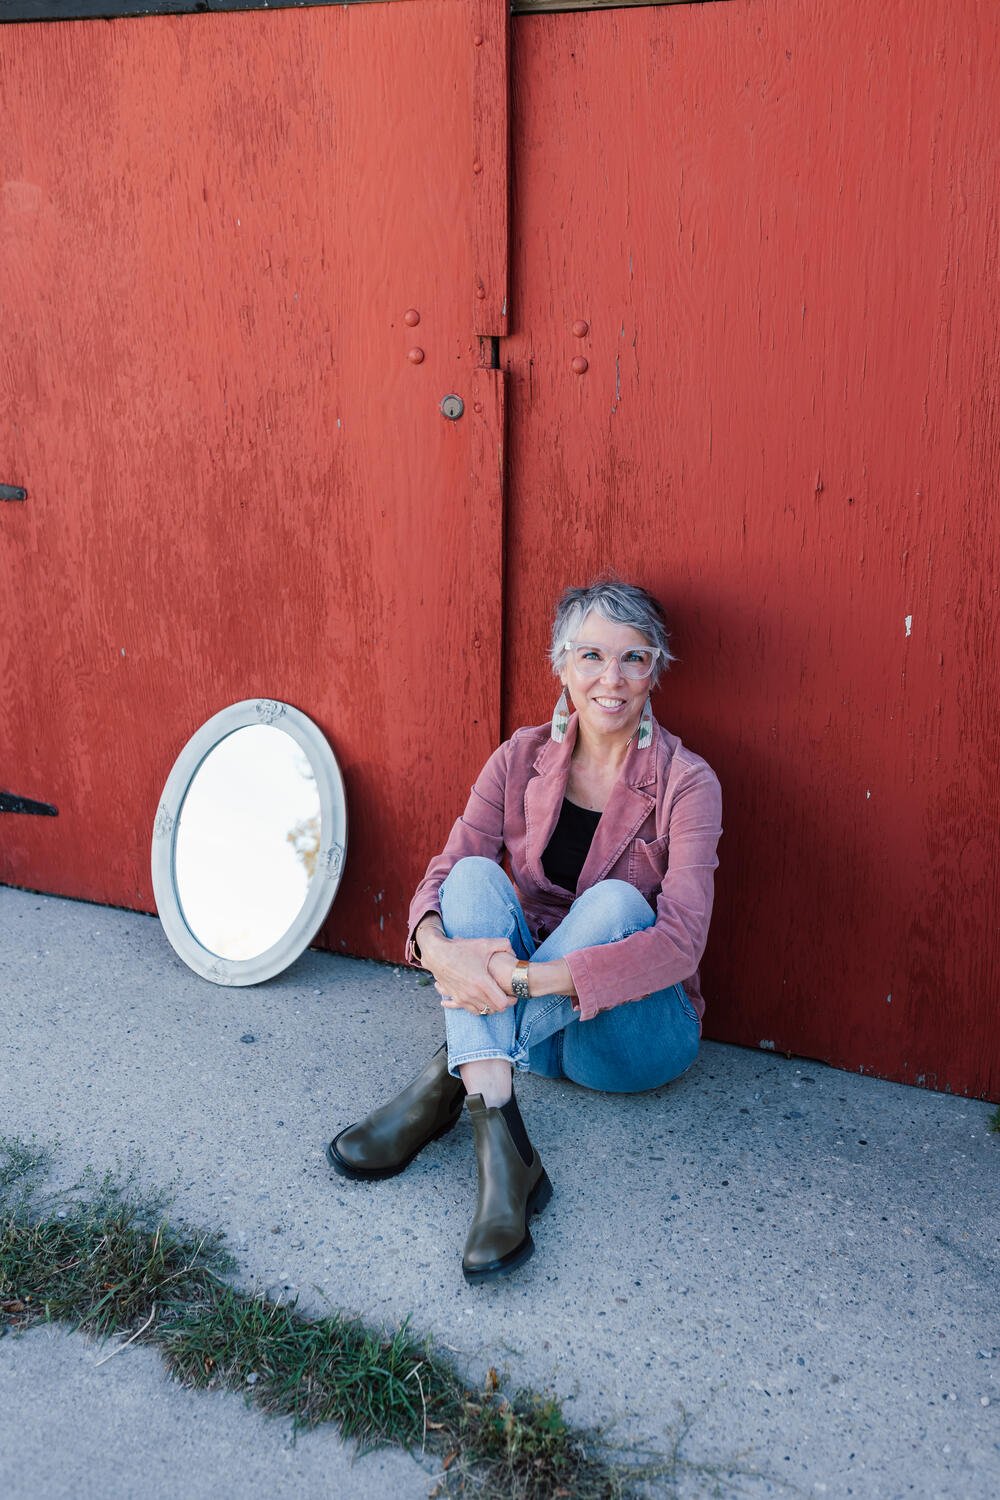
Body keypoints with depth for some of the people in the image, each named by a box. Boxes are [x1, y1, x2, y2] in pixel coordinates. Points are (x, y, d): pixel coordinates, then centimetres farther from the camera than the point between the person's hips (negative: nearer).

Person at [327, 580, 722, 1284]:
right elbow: (444, 874, -9)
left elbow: (680, 941, -25)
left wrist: (527, 976, -35)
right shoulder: (522, 759, -2)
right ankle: (502, 1153, -38)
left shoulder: (685, 782, -13)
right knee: (475, 875, -24)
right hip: (519, 1022, 3)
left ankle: (447, 1079, -27)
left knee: (615, 900, -31)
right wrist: (440, 949, -34)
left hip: (633, 1032, -3)